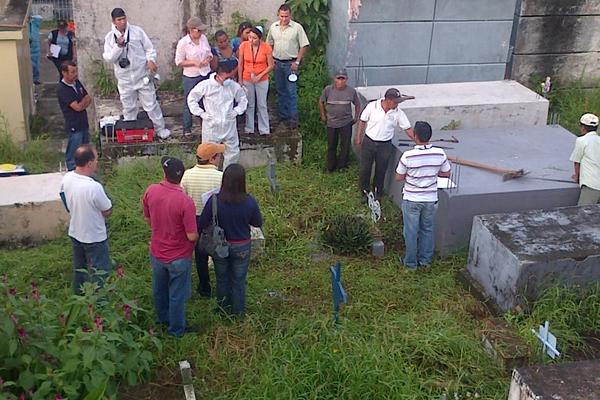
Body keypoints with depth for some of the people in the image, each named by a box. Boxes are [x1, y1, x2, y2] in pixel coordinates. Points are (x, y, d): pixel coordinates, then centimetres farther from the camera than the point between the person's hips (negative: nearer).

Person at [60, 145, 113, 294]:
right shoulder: (94, 187, -34)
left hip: (75, 233, 7)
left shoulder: (66, 178, -12)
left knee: (79, 268, 26)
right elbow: (108, 212, -19)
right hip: (94, 237, -7)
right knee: (100, 272, 12)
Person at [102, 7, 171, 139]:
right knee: (128, 108, 12)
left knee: (151, 104, 3)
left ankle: (160, 129, 16)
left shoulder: (137, 31, -2)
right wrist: (118, 46, -20)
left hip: (142, 76, -1)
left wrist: (151, 60, -17)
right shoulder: (109, 37, 1)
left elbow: (149, 48, 1)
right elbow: (108, 58, -6)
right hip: (125, 80, 2)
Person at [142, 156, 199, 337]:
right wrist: (197, 234, -2)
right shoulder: (185, 201, -30)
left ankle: (162, 318, 49)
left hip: (156, 253, 5)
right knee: (177, 295, 15)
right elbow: (192, 236, -25)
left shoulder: (150, 191, -15)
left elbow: (147, 219, 2)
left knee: (159, 290, 26)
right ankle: (176, 329, 33)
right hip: (178, 257, -5)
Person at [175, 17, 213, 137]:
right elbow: (178, 62, -10)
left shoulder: (203, 38, 1)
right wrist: (194, 62, -21)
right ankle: (187, 129, 15)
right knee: (189, 103, 4)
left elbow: (209, 53, 14)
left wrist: (208, 59, -9)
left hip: (206, 74, 5)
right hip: (191, 77, -5)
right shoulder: (183, 43, -14)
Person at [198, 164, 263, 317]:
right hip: (241, 247, 0)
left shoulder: (214, 200, -25)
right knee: (238, 281, 19)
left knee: (222, 280, 23)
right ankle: (238, 313, 35)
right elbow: (258, 223, -6)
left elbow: (201, 224, -15)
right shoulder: (250, 202, -23)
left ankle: (223, 311, 41)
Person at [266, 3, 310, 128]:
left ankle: (293, 119, -2)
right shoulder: (273, 27, 5)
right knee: (280, 91, 11)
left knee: (292, 92, -6)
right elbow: (269, 44, 15)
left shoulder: (297, 27, -7)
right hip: (277, 63, 4)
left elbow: (304, 46, -6)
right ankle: (283, 116, 21)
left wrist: (297, 62, -11)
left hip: (291, 63, -4)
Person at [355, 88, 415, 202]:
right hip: (368, 142, -1)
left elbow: (408, 129, -4)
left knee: (381, 171, 10)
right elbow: (362, 121, -1)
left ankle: (377, 193, 29)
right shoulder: (372, 106, -12)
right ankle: (365, 192, 26)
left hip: (385, 145, 1)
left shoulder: (398, 113, -8)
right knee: (365, 168, 8)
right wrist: (358, 138, 0)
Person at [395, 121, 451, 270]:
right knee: (427, 229, 21)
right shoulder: (440, 153, -14)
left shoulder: (407, 156, -23)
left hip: (411, 199, -3)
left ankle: (411, 262, 25)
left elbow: (398, 177, -10)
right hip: (430, 199, 3)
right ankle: (426, 260, 32)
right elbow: (447, 173, 2)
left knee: (411, 231, 13)